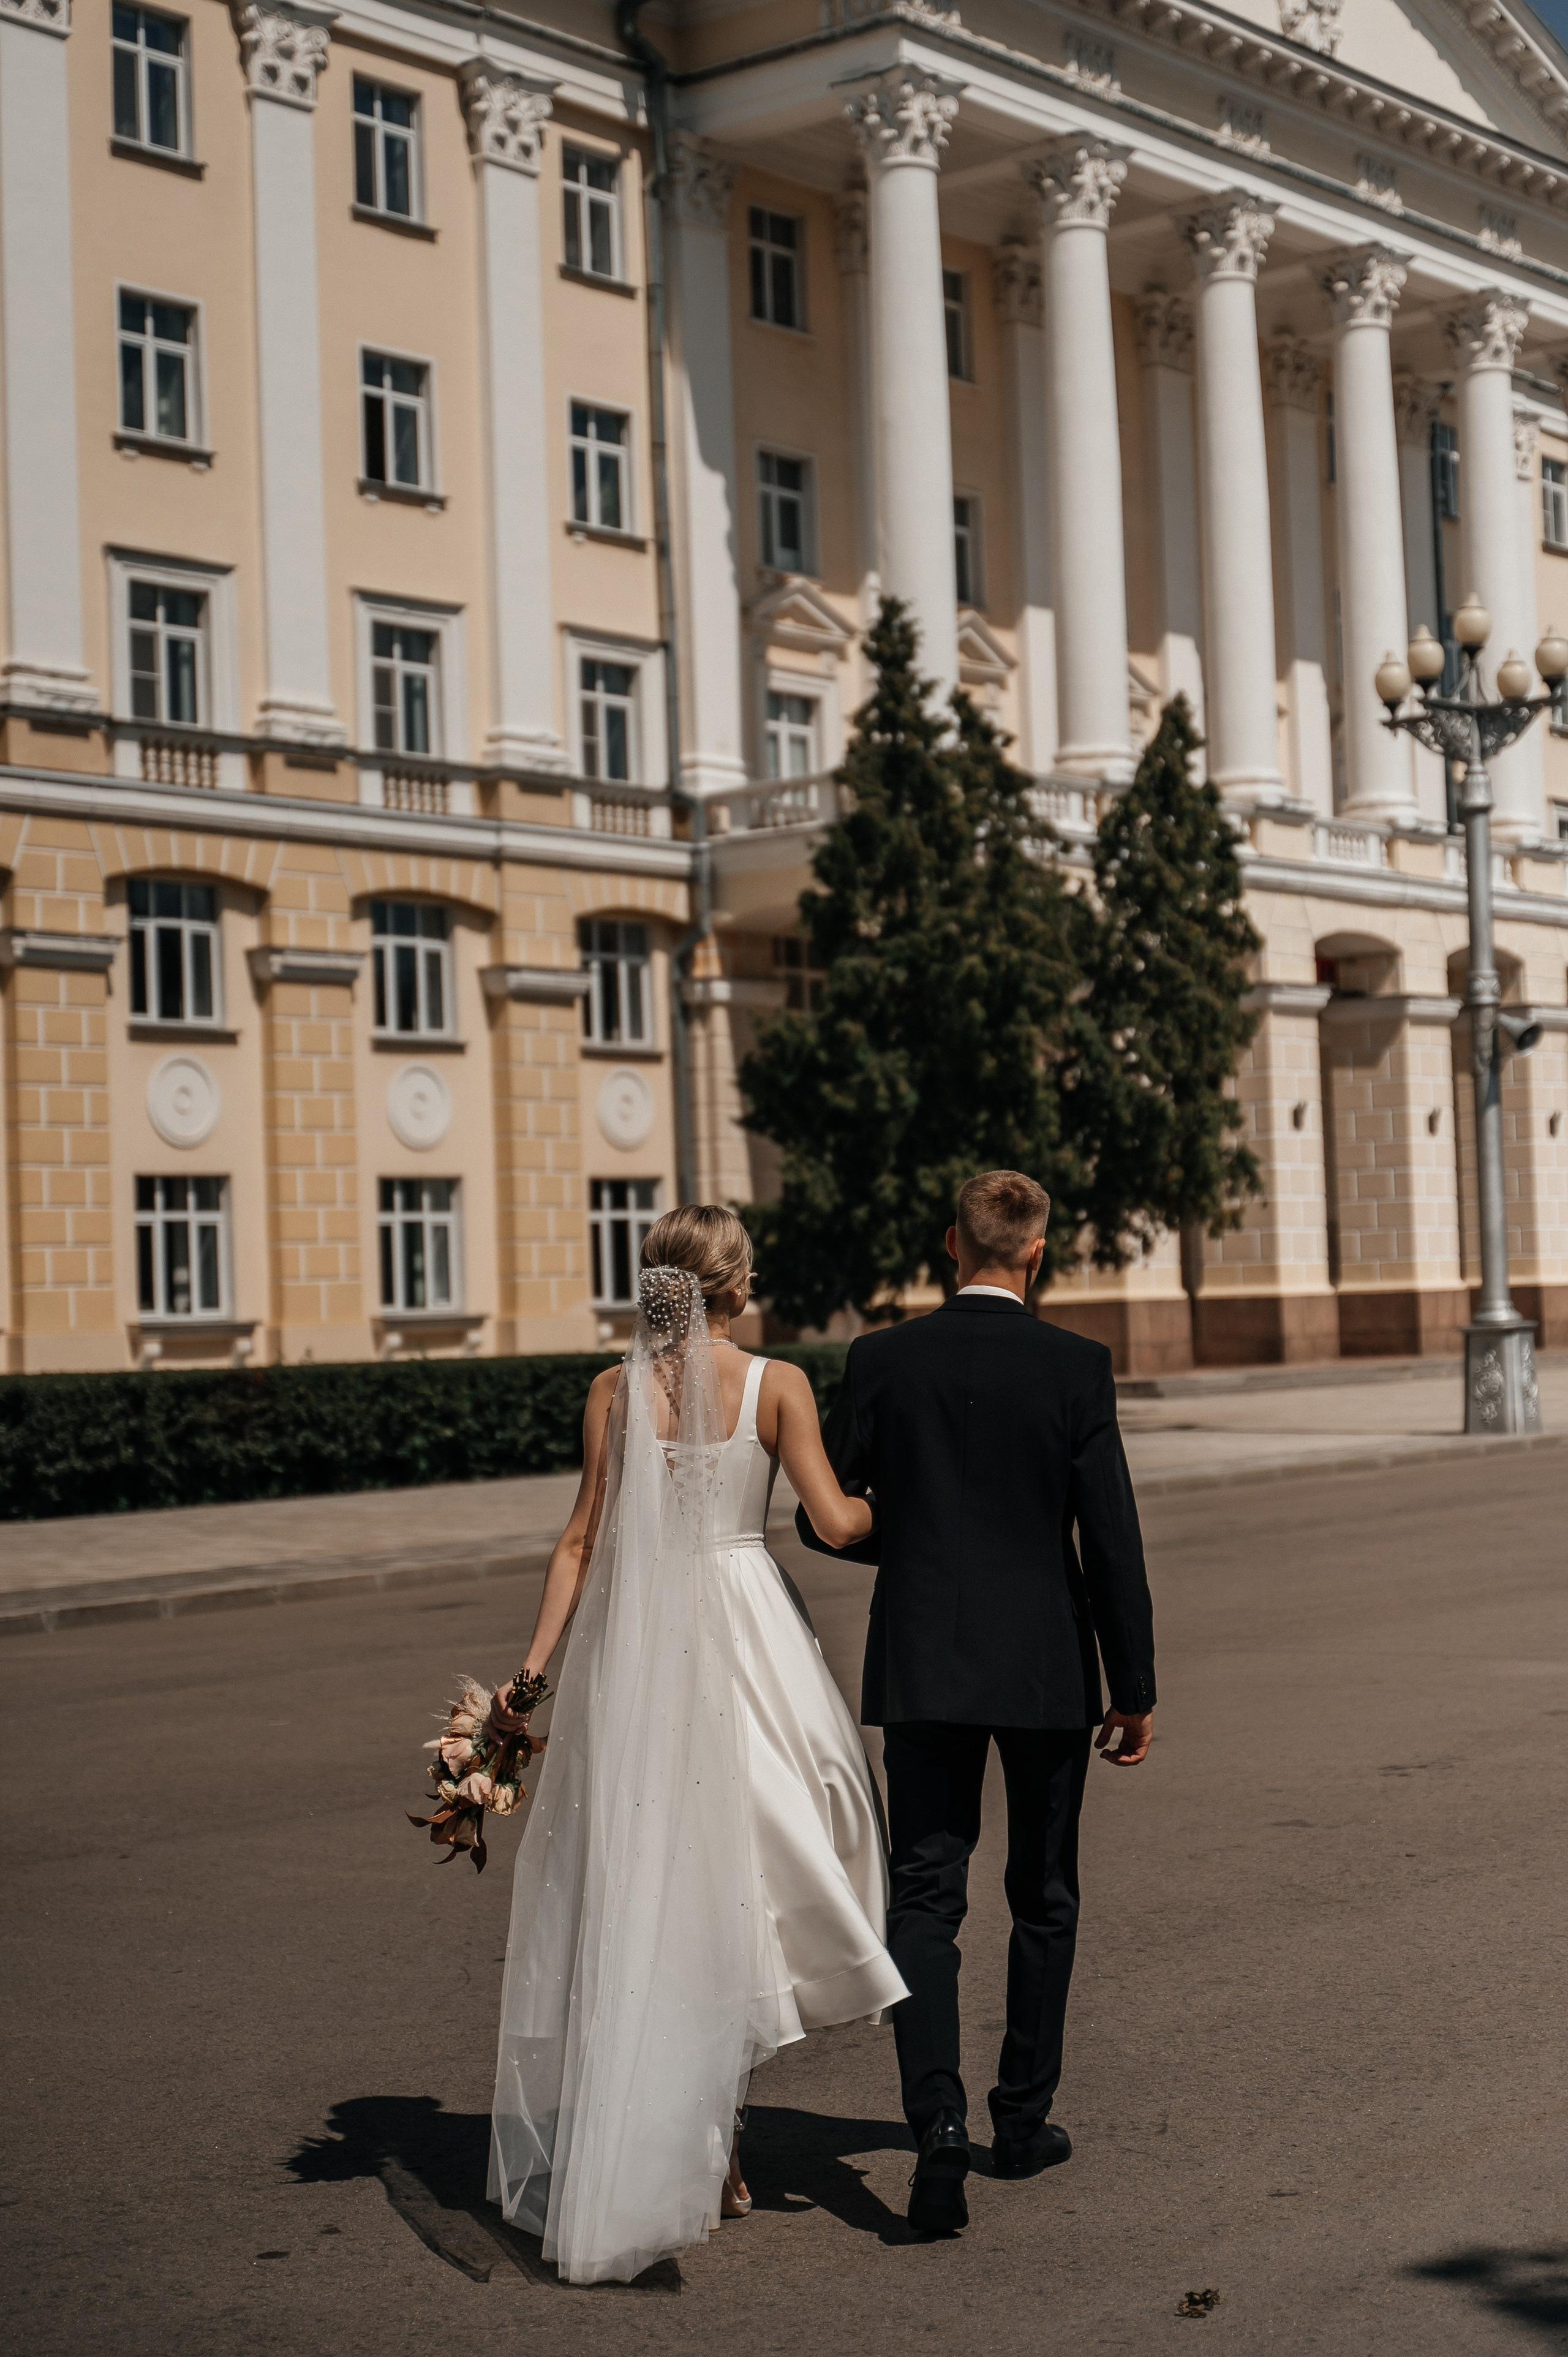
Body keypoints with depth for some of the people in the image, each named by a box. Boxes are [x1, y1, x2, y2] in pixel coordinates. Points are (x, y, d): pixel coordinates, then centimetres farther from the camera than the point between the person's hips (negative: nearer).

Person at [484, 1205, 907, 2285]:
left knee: (640, 1888, 10)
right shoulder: (776, 1384, -5)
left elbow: (584, 1538, -1)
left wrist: (534, 1664, 2)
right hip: (744, 1631, -2)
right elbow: (835, 1521, -9)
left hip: (633, 1639, 2)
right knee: (737, 1873, 11)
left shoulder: (615, 1389, 1)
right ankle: (718, 2143, 9)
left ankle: (631, 2153, 16)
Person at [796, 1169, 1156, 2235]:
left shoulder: (881, 1361, -4)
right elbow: (1113, 1538, -8)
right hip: (1046, 1667, 0)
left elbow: (825, 1519, 1)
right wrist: (1136, 1689, -1)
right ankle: (1024, 2118, 26)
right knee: (1043, 1899, 15)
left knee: (924, 1897, 2)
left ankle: (939, 2120, -15)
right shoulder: (1077, 1367, -8)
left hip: (923, 1665, 0)